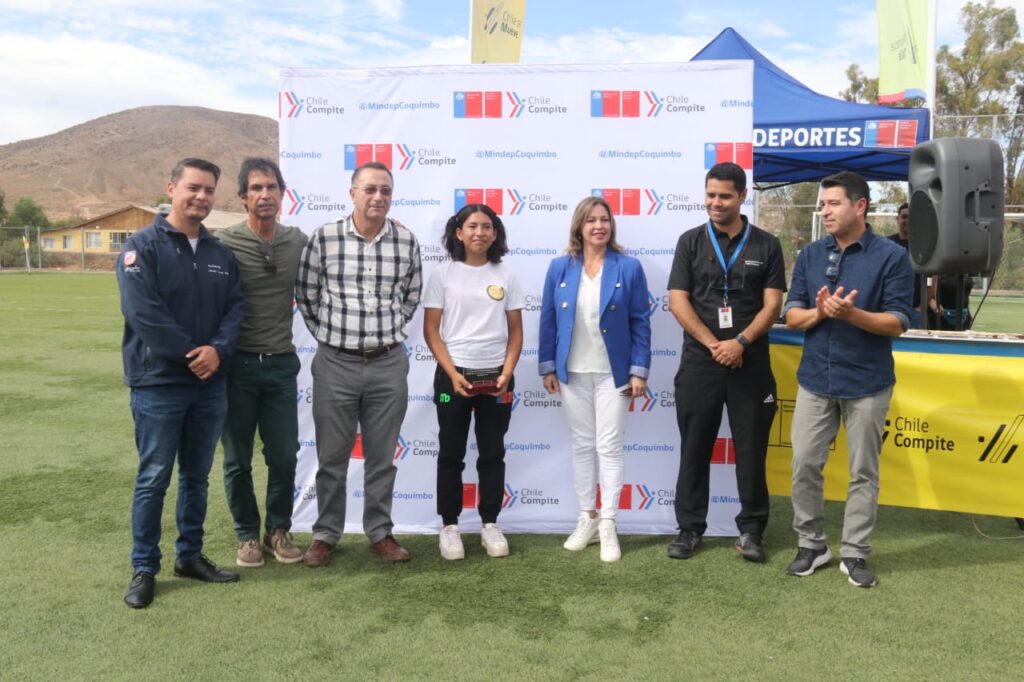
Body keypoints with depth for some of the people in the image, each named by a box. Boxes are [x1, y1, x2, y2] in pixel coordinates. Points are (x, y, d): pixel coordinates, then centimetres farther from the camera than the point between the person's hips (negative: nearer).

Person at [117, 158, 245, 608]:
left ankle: (190, 556, 27)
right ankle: (144, 568, 15)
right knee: (153, 479, 3)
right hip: (158, 384, -5)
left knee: (197, 476, 13)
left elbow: (235, 307, 4)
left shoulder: (221, 254, 10)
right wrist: (193, 353, -15)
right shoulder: (142, 246, -7)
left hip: (211, 384, 5)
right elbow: (142, 312, -16)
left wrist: (217, 349, -15)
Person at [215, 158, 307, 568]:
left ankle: (279, 531, 27)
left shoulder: (298, 241, 3)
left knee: (284, 456, 8)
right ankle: (248, 536, 26)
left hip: (281, 364, 3)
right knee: (237, 459, 9)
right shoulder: (224, 243, -8)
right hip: (237, 364, -2)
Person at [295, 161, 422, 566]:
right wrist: (329, 334, 5)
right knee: (332, 457, 10)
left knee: (382, 456, 11)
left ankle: (380, 533, 26)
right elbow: (305, 294, 5)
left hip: (388, 365, 2)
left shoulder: (407, 242, 0)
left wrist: (389, 333, 9)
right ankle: (325, 535, 25)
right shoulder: (323, 238, -5)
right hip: (336, 364, -1)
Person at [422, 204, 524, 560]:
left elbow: (515, 331, 6)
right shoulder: (443, 275, 0)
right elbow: (431, 331, -3)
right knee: (451, 454, 6)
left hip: (496, 377, 2)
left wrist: (507, 373, -7)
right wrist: (453, 374, -13)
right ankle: (449, 526, 17)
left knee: (492, 454, 9)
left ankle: (490, 525, 21)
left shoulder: (506, 277, 5)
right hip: (453, 376, -2)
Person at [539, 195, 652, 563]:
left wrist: (639, 370, -7)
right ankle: (587, 519, 23)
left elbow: (640, 322, -3)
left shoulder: (628, 267, -3)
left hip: (613, 372, -2)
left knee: (609, 446, 1)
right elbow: (548, 319, 5)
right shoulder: (560, 267, 2)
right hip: (572, 372, 2)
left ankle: (608, 526, 12)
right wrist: (548, 366, 2)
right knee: (582, 445, 11)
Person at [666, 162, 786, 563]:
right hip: (699, 361, 0)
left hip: (751, 363, 0)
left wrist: (741, 342, -16)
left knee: (751, 448, 5)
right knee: (694, 448, 7)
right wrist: (713, 344, -13)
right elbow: (677, 301, -3)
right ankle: (690, 527, 18)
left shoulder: (766, 245, 5)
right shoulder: (690, 241, 5)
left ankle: (751, 528, 19)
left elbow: (772, 305, -1)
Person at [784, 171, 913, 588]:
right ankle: (811, 545, 21)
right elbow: (791, 316, 4)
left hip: (867, 382, -3)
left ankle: (854, 554, 20)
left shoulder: (892, 257, -5)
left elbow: (898, 322, -9)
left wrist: (851, 314, -24)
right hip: (815, 379, 3)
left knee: (863, 471, 7)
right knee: (805, 465, 5)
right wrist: (818, 312, -18)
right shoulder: (810, 255, 6)